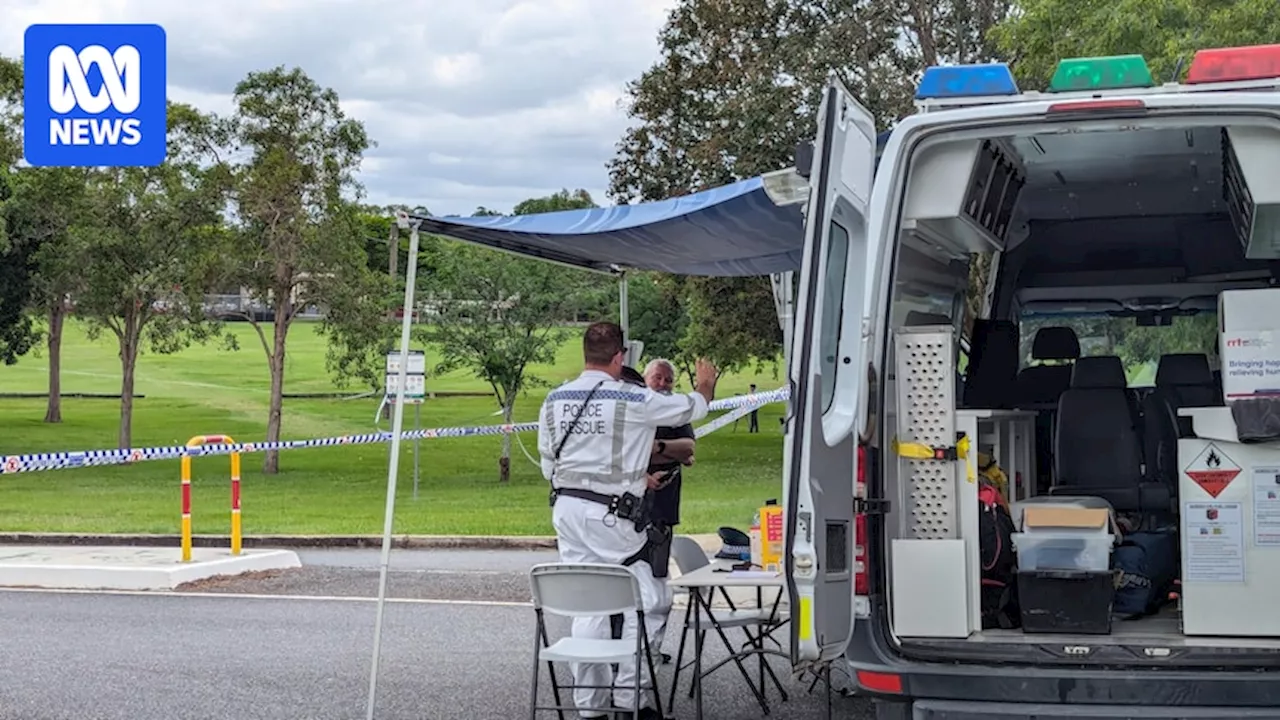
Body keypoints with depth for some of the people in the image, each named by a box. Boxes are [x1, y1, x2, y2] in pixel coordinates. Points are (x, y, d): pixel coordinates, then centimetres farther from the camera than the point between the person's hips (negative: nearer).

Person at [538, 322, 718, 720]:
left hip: (567, 510, 6)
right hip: (612, 516, -6)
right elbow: (690, 409, 4)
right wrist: (705, 386, 29)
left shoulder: (554, 400, 4)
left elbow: (549, 465, 13)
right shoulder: (633, 401, -11)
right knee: (645, 603, 4)